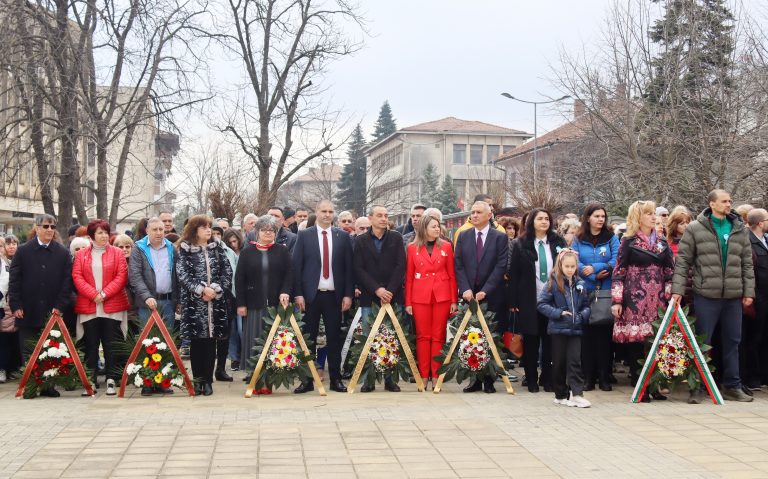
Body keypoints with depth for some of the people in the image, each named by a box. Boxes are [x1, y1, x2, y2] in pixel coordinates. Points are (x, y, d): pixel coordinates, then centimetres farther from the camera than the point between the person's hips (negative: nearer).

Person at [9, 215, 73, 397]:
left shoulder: (63, 253, 4)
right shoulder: (23, 251, 4)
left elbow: (67, 280, 1)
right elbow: (14, 279, 3)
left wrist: (60, 306, -7)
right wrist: (16, 306, -5)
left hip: (52, 312, 0)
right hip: (28, 312, 0)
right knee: (28, 353, 5)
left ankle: (48, 385, 10)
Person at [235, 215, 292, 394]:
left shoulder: (283, 251, 10)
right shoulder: (247, 252, 9)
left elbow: (289, 274, 4)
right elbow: (239, 279, 6)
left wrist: (285, 292, -13)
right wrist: (240, 303, -1)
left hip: (277, 304, 0)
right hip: (254, 305, 0)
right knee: (255, 341, -1)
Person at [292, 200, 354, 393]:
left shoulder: (343, 236, 6)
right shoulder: (304, 236, 3)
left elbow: (348, 267, 5)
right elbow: (297, 266, 0)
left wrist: (348, 294, -1)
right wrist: (298, 294, -6)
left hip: (334, 295, 1)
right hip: (311, 295, -1)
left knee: (334, 338, 5)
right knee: (308, 338, 4)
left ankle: (336, 379, 13)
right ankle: (307, 380, 10)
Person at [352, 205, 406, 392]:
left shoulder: (396, 238, 9)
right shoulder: (361, 241, 8)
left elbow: (401, 265, 1)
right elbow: (358, 269, 0)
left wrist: (389, 291, -9)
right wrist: (377, 289, -10)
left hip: (392, 296, 0)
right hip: (369, 297, 0)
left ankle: (389, 378, 6)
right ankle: (369, 379, 4)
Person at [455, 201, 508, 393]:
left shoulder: (500, 237, 2)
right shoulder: (464, 236, 10)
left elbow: (501, 266, -5)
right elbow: (458, 265, 6)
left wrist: (485, 290, -12)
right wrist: (465, 289, -8)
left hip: (492, 297, -2)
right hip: (470, 295, 2)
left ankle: (489, 380, 6)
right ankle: (474, 379, 6)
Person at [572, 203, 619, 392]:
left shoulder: (611, 238, 7)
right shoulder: (579, 240, 8)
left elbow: (616, 262, -5)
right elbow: (575, 264, -2)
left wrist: (595, 268, -16)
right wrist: (595, 276, -14)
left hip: (607, 292, 0)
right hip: (585, 292, 1)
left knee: (605, 334, 0)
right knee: (587, 334, 1)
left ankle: (605, 377, 6)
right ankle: (588, 377, 7)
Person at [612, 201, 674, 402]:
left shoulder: (662, 242, 14)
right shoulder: (629, 242, 1)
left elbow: (669, 272, 14)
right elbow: (619, 272, -3)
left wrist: (670, 296, 6)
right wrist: (617, 301, -8)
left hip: (658, 299, 4)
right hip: (635, 299, -4)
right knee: (635, 340, -5)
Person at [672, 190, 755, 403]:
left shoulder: (740, 229, 9)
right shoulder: (695, 229, -2)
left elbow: (747, 263, 11)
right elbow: (682, 261, -3)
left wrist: (749, 291, 6)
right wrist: (678, 289, -9)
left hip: (733, 296, 4)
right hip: (706, 295, -4)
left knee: (732, 342, 11)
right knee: (702, 342, 2)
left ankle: (732, 386, 22)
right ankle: (697, 387, 12)